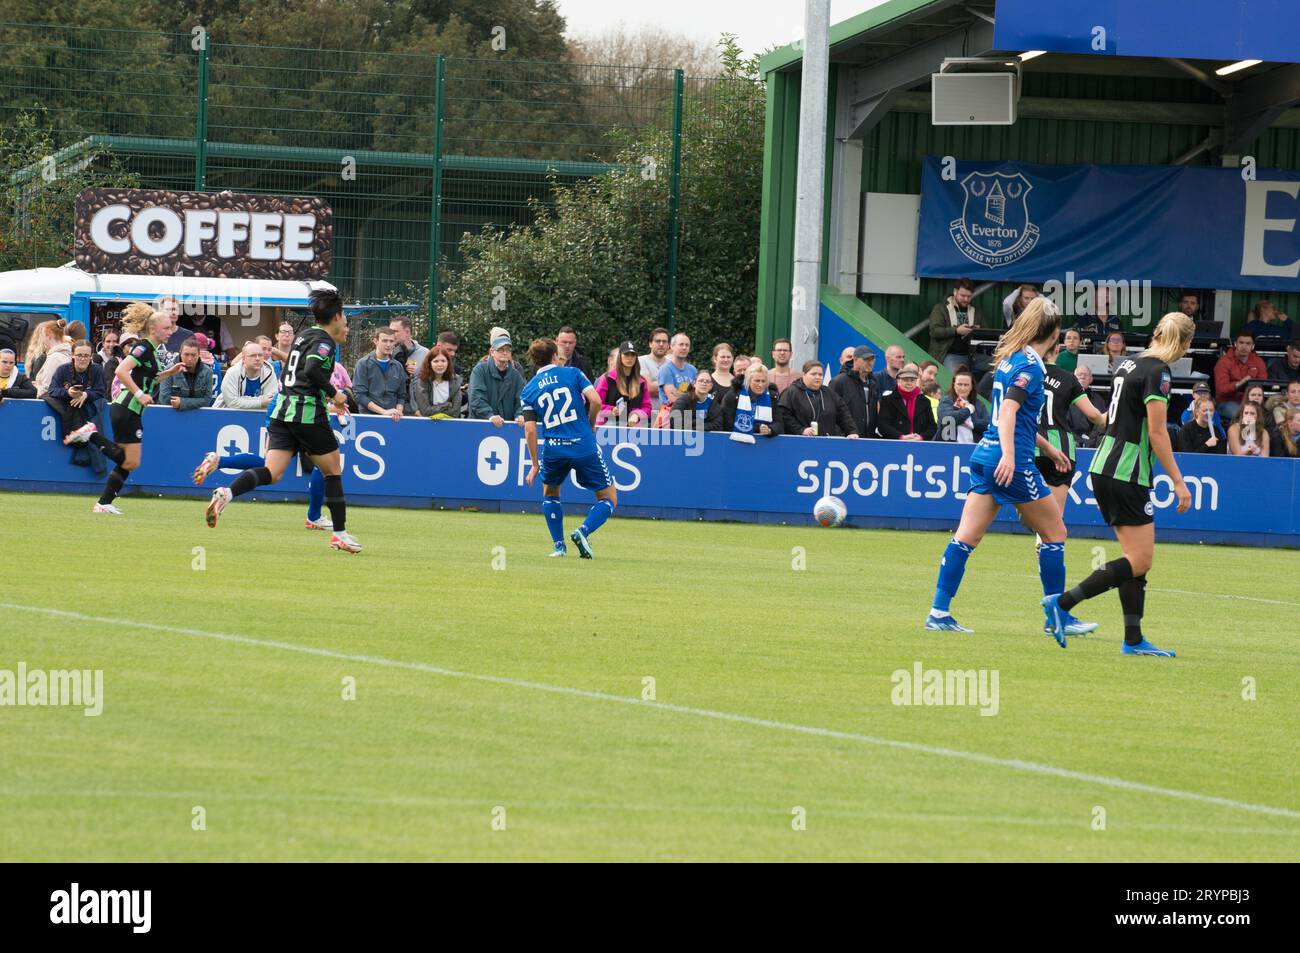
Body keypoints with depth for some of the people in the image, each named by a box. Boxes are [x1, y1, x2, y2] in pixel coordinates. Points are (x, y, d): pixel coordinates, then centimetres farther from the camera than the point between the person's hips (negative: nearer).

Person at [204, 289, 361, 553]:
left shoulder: (303, 336, 19)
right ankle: (340, 534, 14)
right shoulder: (324, 341, -7)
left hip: (283, 411, 7)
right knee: (333, 470, 11)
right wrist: (333, 394, -12)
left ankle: (227, 493, -31)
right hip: (308, 414, -7)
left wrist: (326, 398, 29)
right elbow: (311, 369, -25)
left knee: (272, 474, -5)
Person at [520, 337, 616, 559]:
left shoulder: (529, 391, 9)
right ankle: (583, 532, -15)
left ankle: (559, 545, 18)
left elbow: (530, 430, 3)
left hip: (553, 449, 2)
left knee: (550, 493, 30)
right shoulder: (572, 373, 4)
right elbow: (595, 401, -7)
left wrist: (535, 465, 9)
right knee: (608, 498, 10)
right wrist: (591, 424, 12)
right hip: (584, 446, -2)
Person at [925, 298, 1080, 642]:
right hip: (1012, 462, -9)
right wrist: (1008, 454, -33)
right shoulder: (1031, 365, -11)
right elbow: (1009, 410, -22)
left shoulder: (1011, 358, 16)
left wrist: (1048, 448, 36)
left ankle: (939, 613, -1)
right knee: (1055, 533, 5)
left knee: (966, 537, 4)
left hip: (985, 455, 9)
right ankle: (1058, 617, 10)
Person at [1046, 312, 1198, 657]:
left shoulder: (1131, 363, 12)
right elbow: (1157, 432, -17)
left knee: (1137, 558, 11)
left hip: (1104, 469, 10)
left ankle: (1133, 640, 8)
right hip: (1126, 475, -10)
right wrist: (1177, 481, -15)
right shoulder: (1158, 373, -14)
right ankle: (1062, 603, -12)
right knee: (1140, 560, -7)